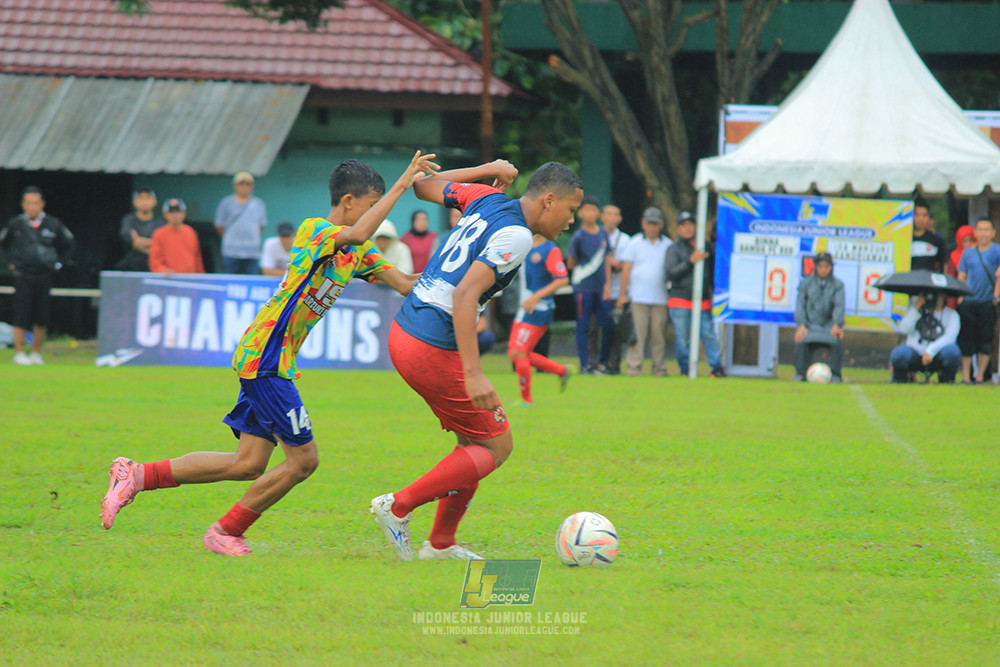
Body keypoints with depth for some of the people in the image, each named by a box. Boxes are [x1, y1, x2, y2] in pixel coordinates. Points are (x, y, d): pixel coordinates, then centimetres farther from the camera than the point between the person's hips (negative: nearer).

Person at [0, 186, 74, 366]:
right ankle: (19, 353, 1)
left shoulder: (53, 225, 0)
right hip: (23, 275, -1)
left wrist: (58, 264, 9)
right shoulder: (15, 224, -2)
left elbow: (67, 245, 17)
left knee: (42, 317, 4)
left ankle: (36, 353, 16)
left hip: (45, 276, 1)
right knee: (21, 315, -6)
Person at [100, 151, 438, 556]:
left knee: (249, 464, 5)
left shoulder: (357, 252, 16)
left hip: (274, 362, 10)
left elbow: (404, 284, 15)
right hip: (264, 356, -10)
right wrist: (402, 184, -28)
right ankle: (226, 532, 7)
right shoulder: (312, 230, -12)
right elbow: (356, 235, -32)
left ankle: (136, 476, 10)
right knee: (303, 459, -8)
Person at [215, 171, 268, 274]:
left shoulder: (259, 204, 11)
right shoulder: (227, 203, 4)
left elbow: (262, 225, 15)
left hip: (252, 254, 2)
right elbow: (219, 226, 7)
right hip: (231, 253, -2)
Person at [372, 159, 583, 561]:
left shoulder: (486, 198, 9)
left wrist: (488, 171, 31)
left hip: (403, 332, 10)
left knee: (475, 439, 19)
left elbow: (425, 186, 25)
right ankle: (398, 507, -3)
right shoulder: (514, 234, -16)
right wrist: (473, 374, -29)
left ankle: (441, 543, 22)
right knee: (497, 446, 2)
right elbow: (465, 295, -25)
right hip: (433, 352, -10)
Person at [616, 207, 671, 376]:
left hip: (660, 298, 2)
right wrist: (623, 294, -1)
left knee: (659, 335, 1)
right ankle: (634, 367, -4)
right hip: (637, 297, -2)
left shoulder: (668, 245, 12)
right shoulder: (634, 244, 7)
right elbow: (626, 270, 5)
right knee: (637, 333, -6)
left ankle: (659, 369, 5)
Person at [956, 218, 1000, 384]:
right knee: (966, 340, 1)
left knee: (985, 339, 0)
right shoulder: (968, 253, 10)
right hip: (968, 302, 2)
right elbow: (961, 277, 13)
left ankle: (980, 376, 7)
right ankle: (965, 376, 6)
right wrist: (960, 297, 3)